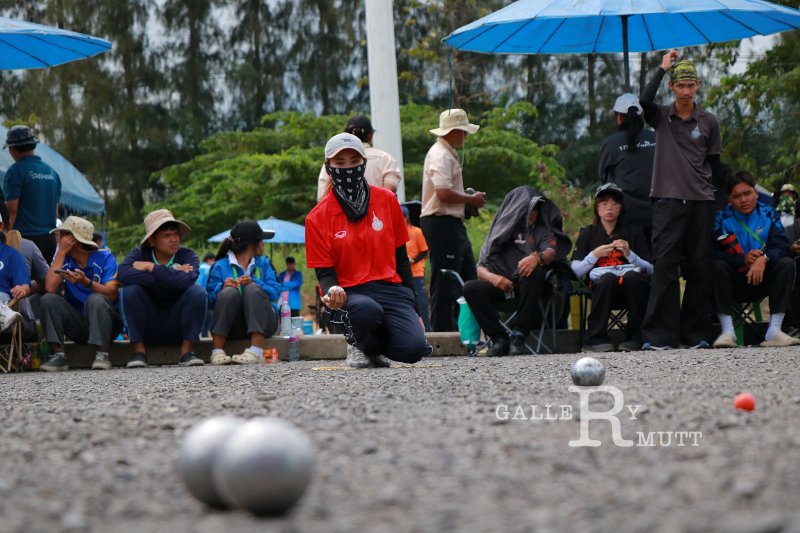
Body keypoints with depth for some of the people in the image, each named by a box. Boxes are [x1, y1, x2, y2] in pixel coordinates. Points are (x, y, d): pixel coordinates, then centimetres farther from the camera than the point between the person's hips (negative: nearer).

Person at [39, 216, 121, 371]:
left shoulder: (104, 258, -5)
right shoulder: (63, 259, 4)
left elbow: (112, 293, -19)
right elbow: (50, 288, -15)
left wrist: (86, 282, -36)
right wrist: (61, 252, -11)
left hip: (104, 323, -3)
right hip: (77, 325, 3)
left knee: (95, 299, -32)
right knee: (48, 299, -17)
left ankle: (102, 355, -32)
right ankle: (58, 355, -25)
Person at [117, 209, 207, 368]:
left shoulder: (188, 256, -5)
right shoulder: (139, 254, -5)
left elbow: (186, 280, -29)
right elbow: (123, 274, -29)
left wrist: (151, 268, -22)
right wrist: (170, 276, -27)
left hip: (178, 329, 0)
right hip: (148, 330, 0)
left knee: (197, 291, -23)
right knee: (130, 290, -23)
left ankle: (187, 351, -17)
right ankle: (138, 350, -16)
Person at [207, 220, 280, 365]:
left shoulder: (263, 263, 18)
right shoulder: (221, 266, 9)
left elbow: (275, 292, 1)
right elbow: (211, 298, -3)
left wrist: (254, 283, -15)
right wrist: (222, 287, -22)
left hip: (262, 324, 2)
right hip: (233, 327, -1)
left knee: (253, 289, -25)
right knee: (229, 292, -27)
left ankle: (256, 351, -42)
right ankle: (217, 350, -35)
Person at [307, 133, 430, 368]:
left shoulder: (387, 200, 8)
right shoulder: (318, 217, 0)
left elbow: (400, 258, 13)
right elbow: (324, 271, 1)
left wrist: (413, 309, 11)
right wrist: (332, 291, -24)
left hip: (391, 289, 3)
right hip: (349, 293, -3)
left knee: (414, 348, -25)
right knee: (367, 309, -41)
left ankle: (375, 345, 15)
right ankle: (358, 344, 0)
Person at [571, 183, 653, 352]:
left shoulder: (634, 233, 20)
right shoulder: (588, 234, 20)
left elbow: (651, 269, 8)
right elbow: (576, 271, 7)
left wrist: (629, 254, -5)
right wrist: (595, 255, -6)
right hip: (602, 285, 0)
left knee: (632, 276, -36)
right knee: (608, 278, -37)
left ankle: (635, 338, -28)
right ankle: (596, 338, -33)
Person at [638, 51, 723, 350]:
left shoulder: (708, 122, 10)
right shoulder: (661, 117, 6)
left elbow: (714, 163, 16)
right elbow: (644, 100, -16)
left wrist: (705, 186, 3)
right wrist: (663, 68, -7)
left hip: (701, 202, 2)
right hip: (668, 199, -2)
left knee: (699, 268, 3)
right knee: (664, 265, -9)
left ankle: (696, 333, 8)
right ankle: (660, 335, -11)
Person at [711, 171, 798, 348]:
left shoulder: (769, 214, 2)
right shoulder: (722, 218, -4)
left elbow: (781, 245, -12)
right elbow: (713, 252, -16)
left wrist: (764, 259, -33)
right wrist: (743, 259, -29)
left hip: (761, 282, 2)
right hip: (733, 285, -2)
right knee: (716, 265, -30)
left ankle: (774, 331, -30)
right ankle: (727, 331, -35)